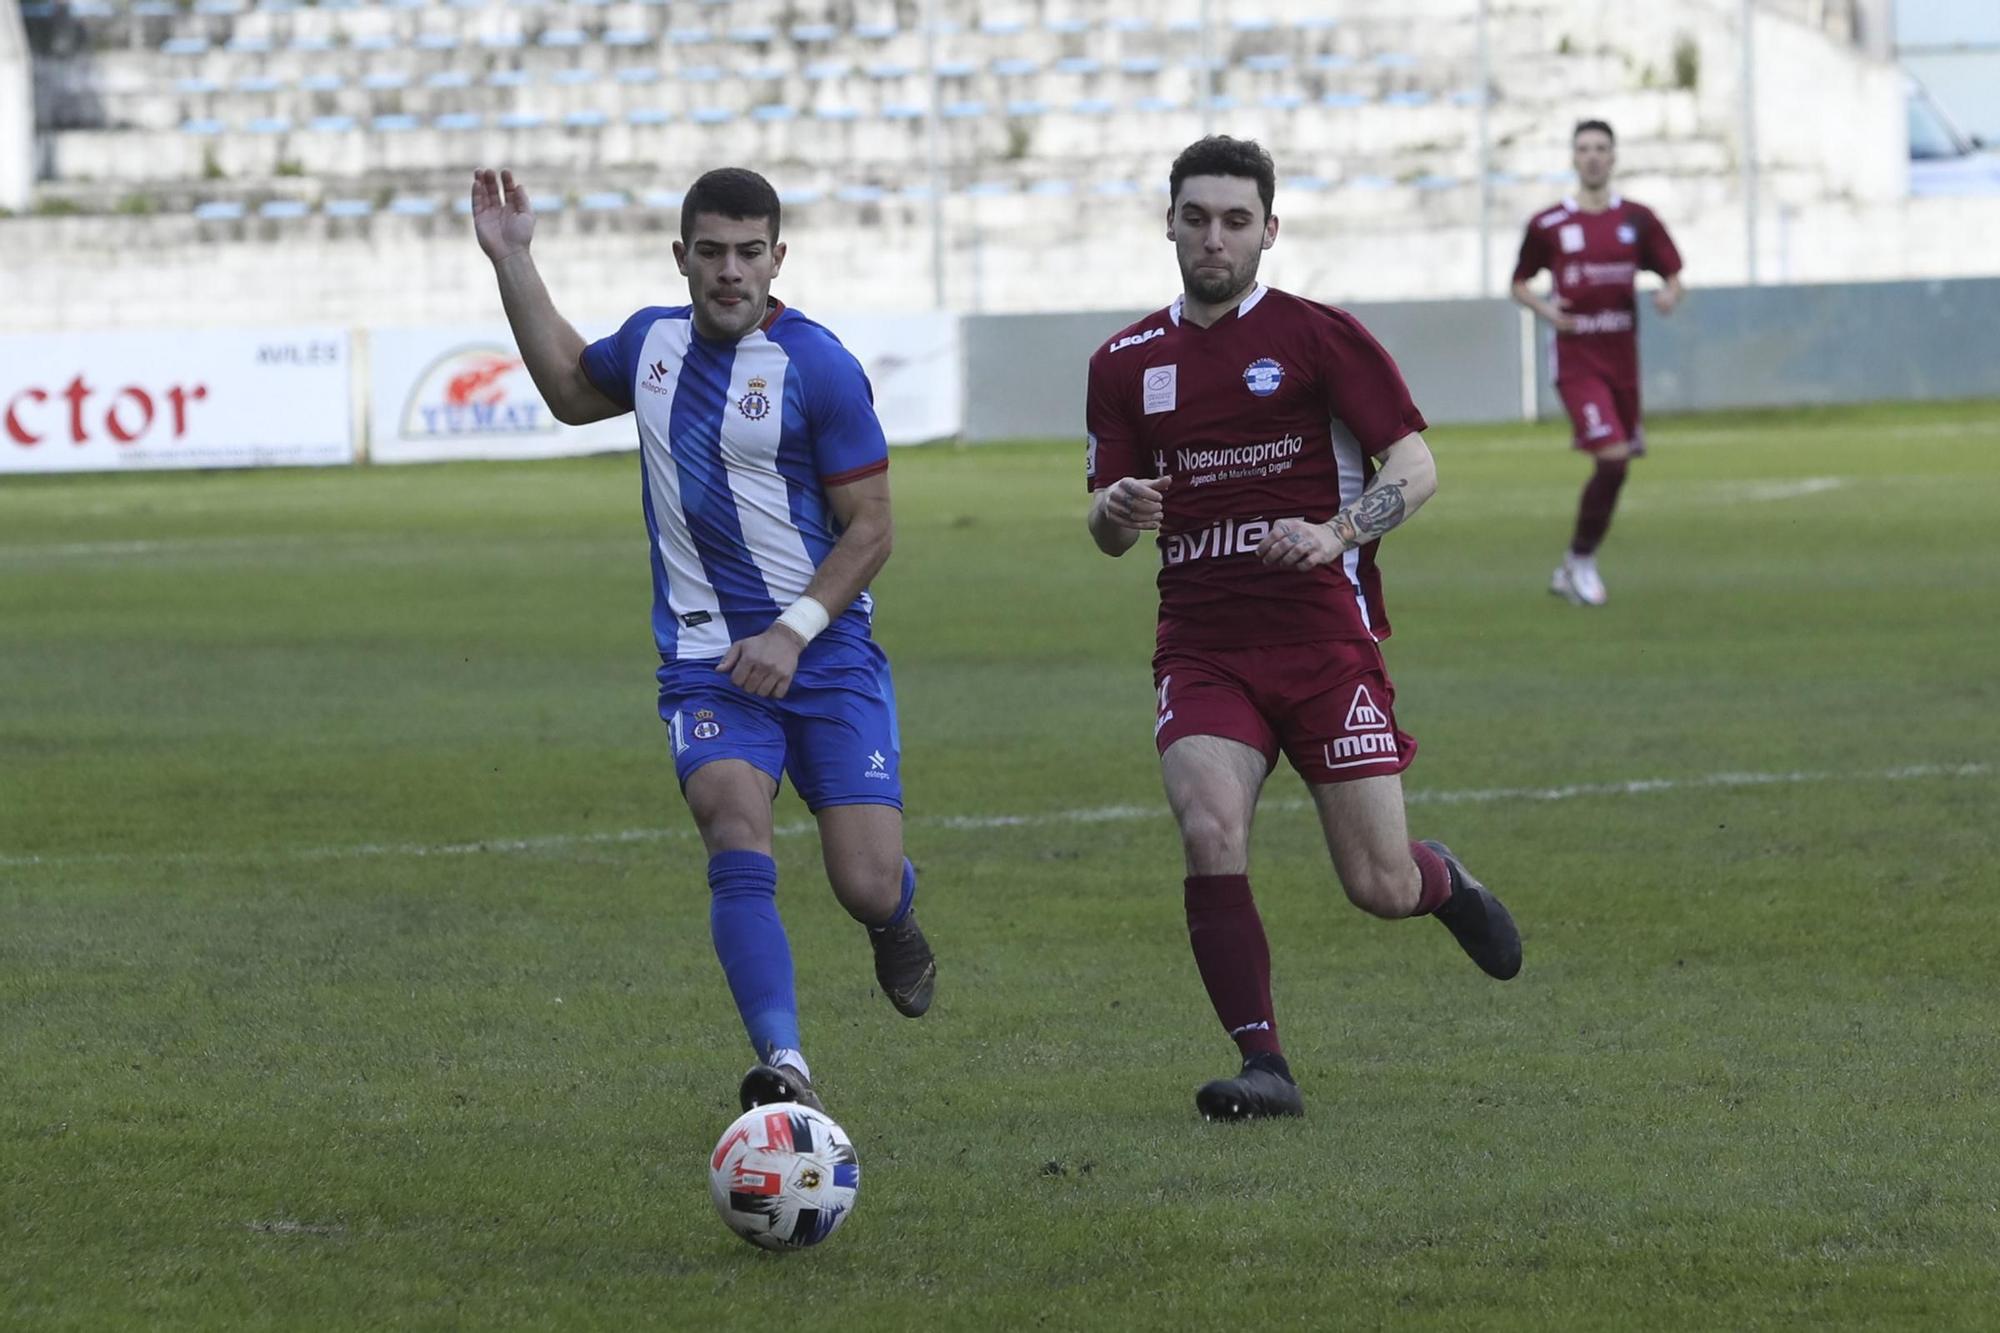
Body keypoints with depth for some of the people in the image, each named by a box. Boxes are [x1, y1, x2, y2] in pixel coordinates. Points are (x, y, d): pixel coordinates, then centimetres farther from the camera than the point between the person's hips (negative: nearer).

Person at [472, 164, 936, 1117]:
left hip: (826, 654, -3)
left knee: (868, 887, -7)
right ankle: (783, 1068, -30)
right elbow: (571, 389, 31)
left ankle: (893, 925, 34)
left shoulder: (816, 366, -9)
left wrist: (793, 632, -17)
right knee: (736, 835, -24)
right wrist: (513, 263, 25)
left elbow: (869, 529, -6)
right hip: (706, 662, 3)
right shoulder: (654, 341, 8)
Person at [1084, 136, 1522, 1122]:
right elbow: (1106, 527, 14)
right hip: (1202, 650, 2)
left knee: (1379, 888, -2)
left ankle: (1444, 881, 36)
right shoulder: (1125, 363, 10)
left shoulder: (1319, 336, -2)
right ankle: (1263, 1065, -13)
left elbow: (1415, 465, -5)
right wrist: (1116, 514, -11)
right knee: (1210, 836, -22)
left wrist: (1338, 532, -22)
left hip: (1326, 640, -2)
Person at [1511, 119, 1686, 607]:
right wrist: (1544, 309, -9)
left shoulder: (1637, 219, 6)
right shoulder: (1547, 225, 1)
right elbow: (1520, 283, 11)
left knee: (1616, 463, 8)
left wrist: (1669, 296, -14)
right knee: (1613, 459, -18)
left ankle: (1572, 569, 25)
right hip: (1577, 360, -4)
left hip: (1622, 357, 4)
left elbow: (1673, 275, 10)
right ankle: (1581, 561, -1)